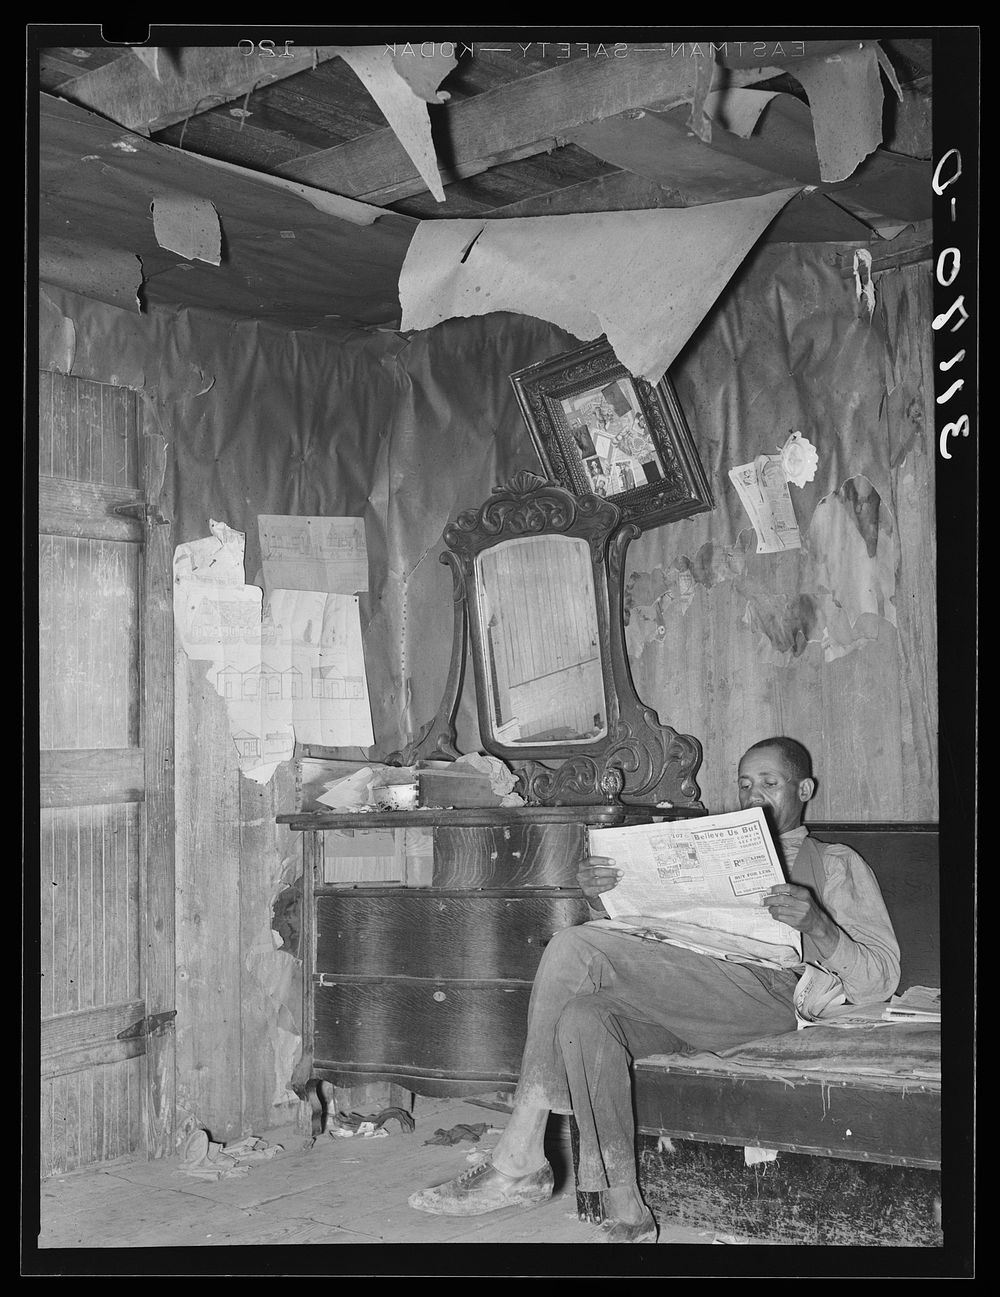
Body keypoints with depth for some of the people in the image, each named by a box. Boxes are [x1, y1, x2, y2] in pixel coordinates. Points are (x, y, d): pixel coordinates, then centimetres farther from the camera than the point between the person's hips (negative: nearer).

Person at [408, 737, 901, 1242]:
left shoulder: (836, 864, 19)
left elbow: (880, 980, 5)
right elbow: (644, 938, 26)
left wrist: (815, 925, -15)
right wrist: (602, 903, 3)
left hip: (765, 991, -5)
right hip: (680, 1000, 5)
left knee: (574, 949, -24)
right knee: (583, 1018, -30)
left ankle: (518, 1164, -22)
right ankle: (625, 1212, -28)